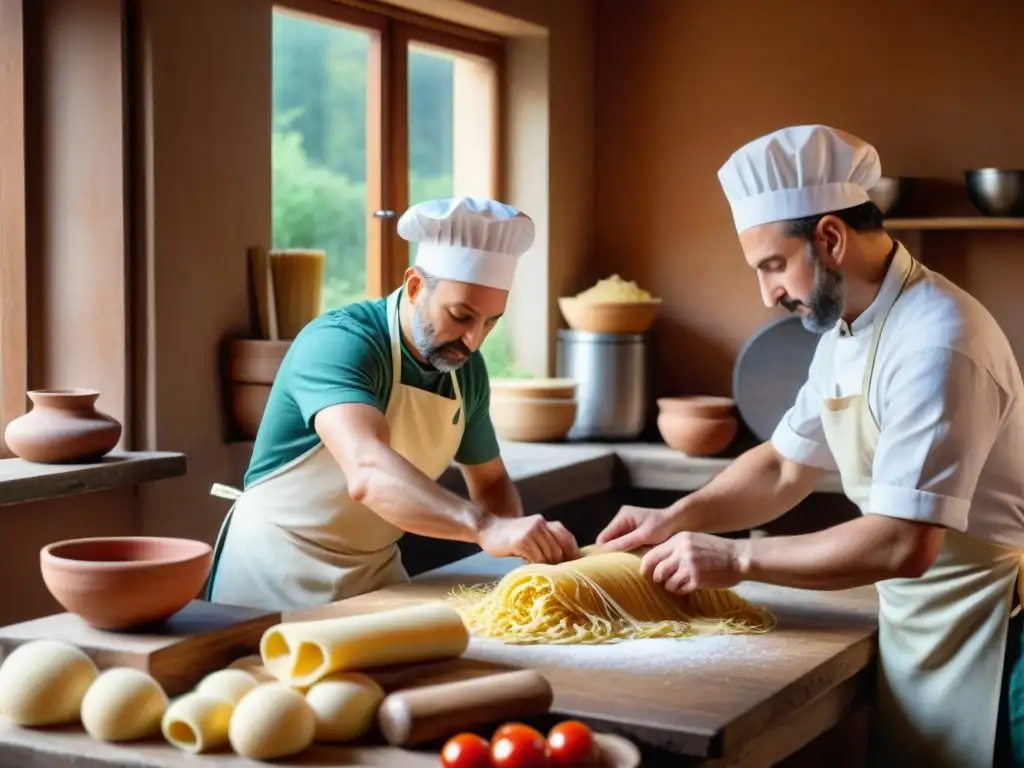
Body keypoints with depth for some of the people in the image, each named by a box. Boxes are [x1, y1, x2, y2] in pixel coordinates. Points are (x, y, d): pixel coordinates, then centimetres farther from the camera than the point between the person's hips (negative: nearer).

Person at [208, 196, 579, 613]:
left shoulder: (467, 369, -1)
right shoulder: (338, 342, -22)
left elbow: (491, 481, 12)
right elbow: (368, 473, -38)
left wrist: (521, 538, -9)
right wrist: (485, 527, -48)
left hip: (373, 570, 6)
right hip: (281, 570, -6)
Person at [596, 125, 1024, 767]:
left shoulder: (937, 345, -26)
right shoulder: (846, 331, 5)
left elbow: (903, 545, -30)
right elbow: (786, 467, 13)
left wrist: (737, 558, -22)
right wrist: (677, 517, -2)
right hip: (916, 625, 8)